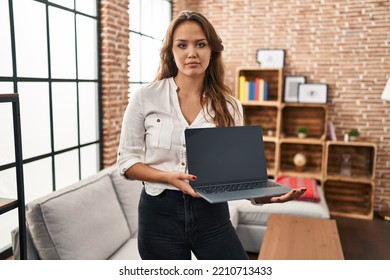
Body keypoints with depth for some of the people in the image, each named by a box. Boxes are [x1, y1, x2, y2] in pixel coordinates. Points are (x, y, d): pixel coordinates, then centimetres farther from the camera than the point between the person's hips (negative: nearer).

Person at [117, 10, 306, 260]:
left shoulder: (229, 106, -1)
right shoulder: (145, 98, -5)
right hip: (159, 214, -1)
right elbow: (127, 161, -2)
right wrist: (171, 177, -19)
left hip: (212, 214, 1)